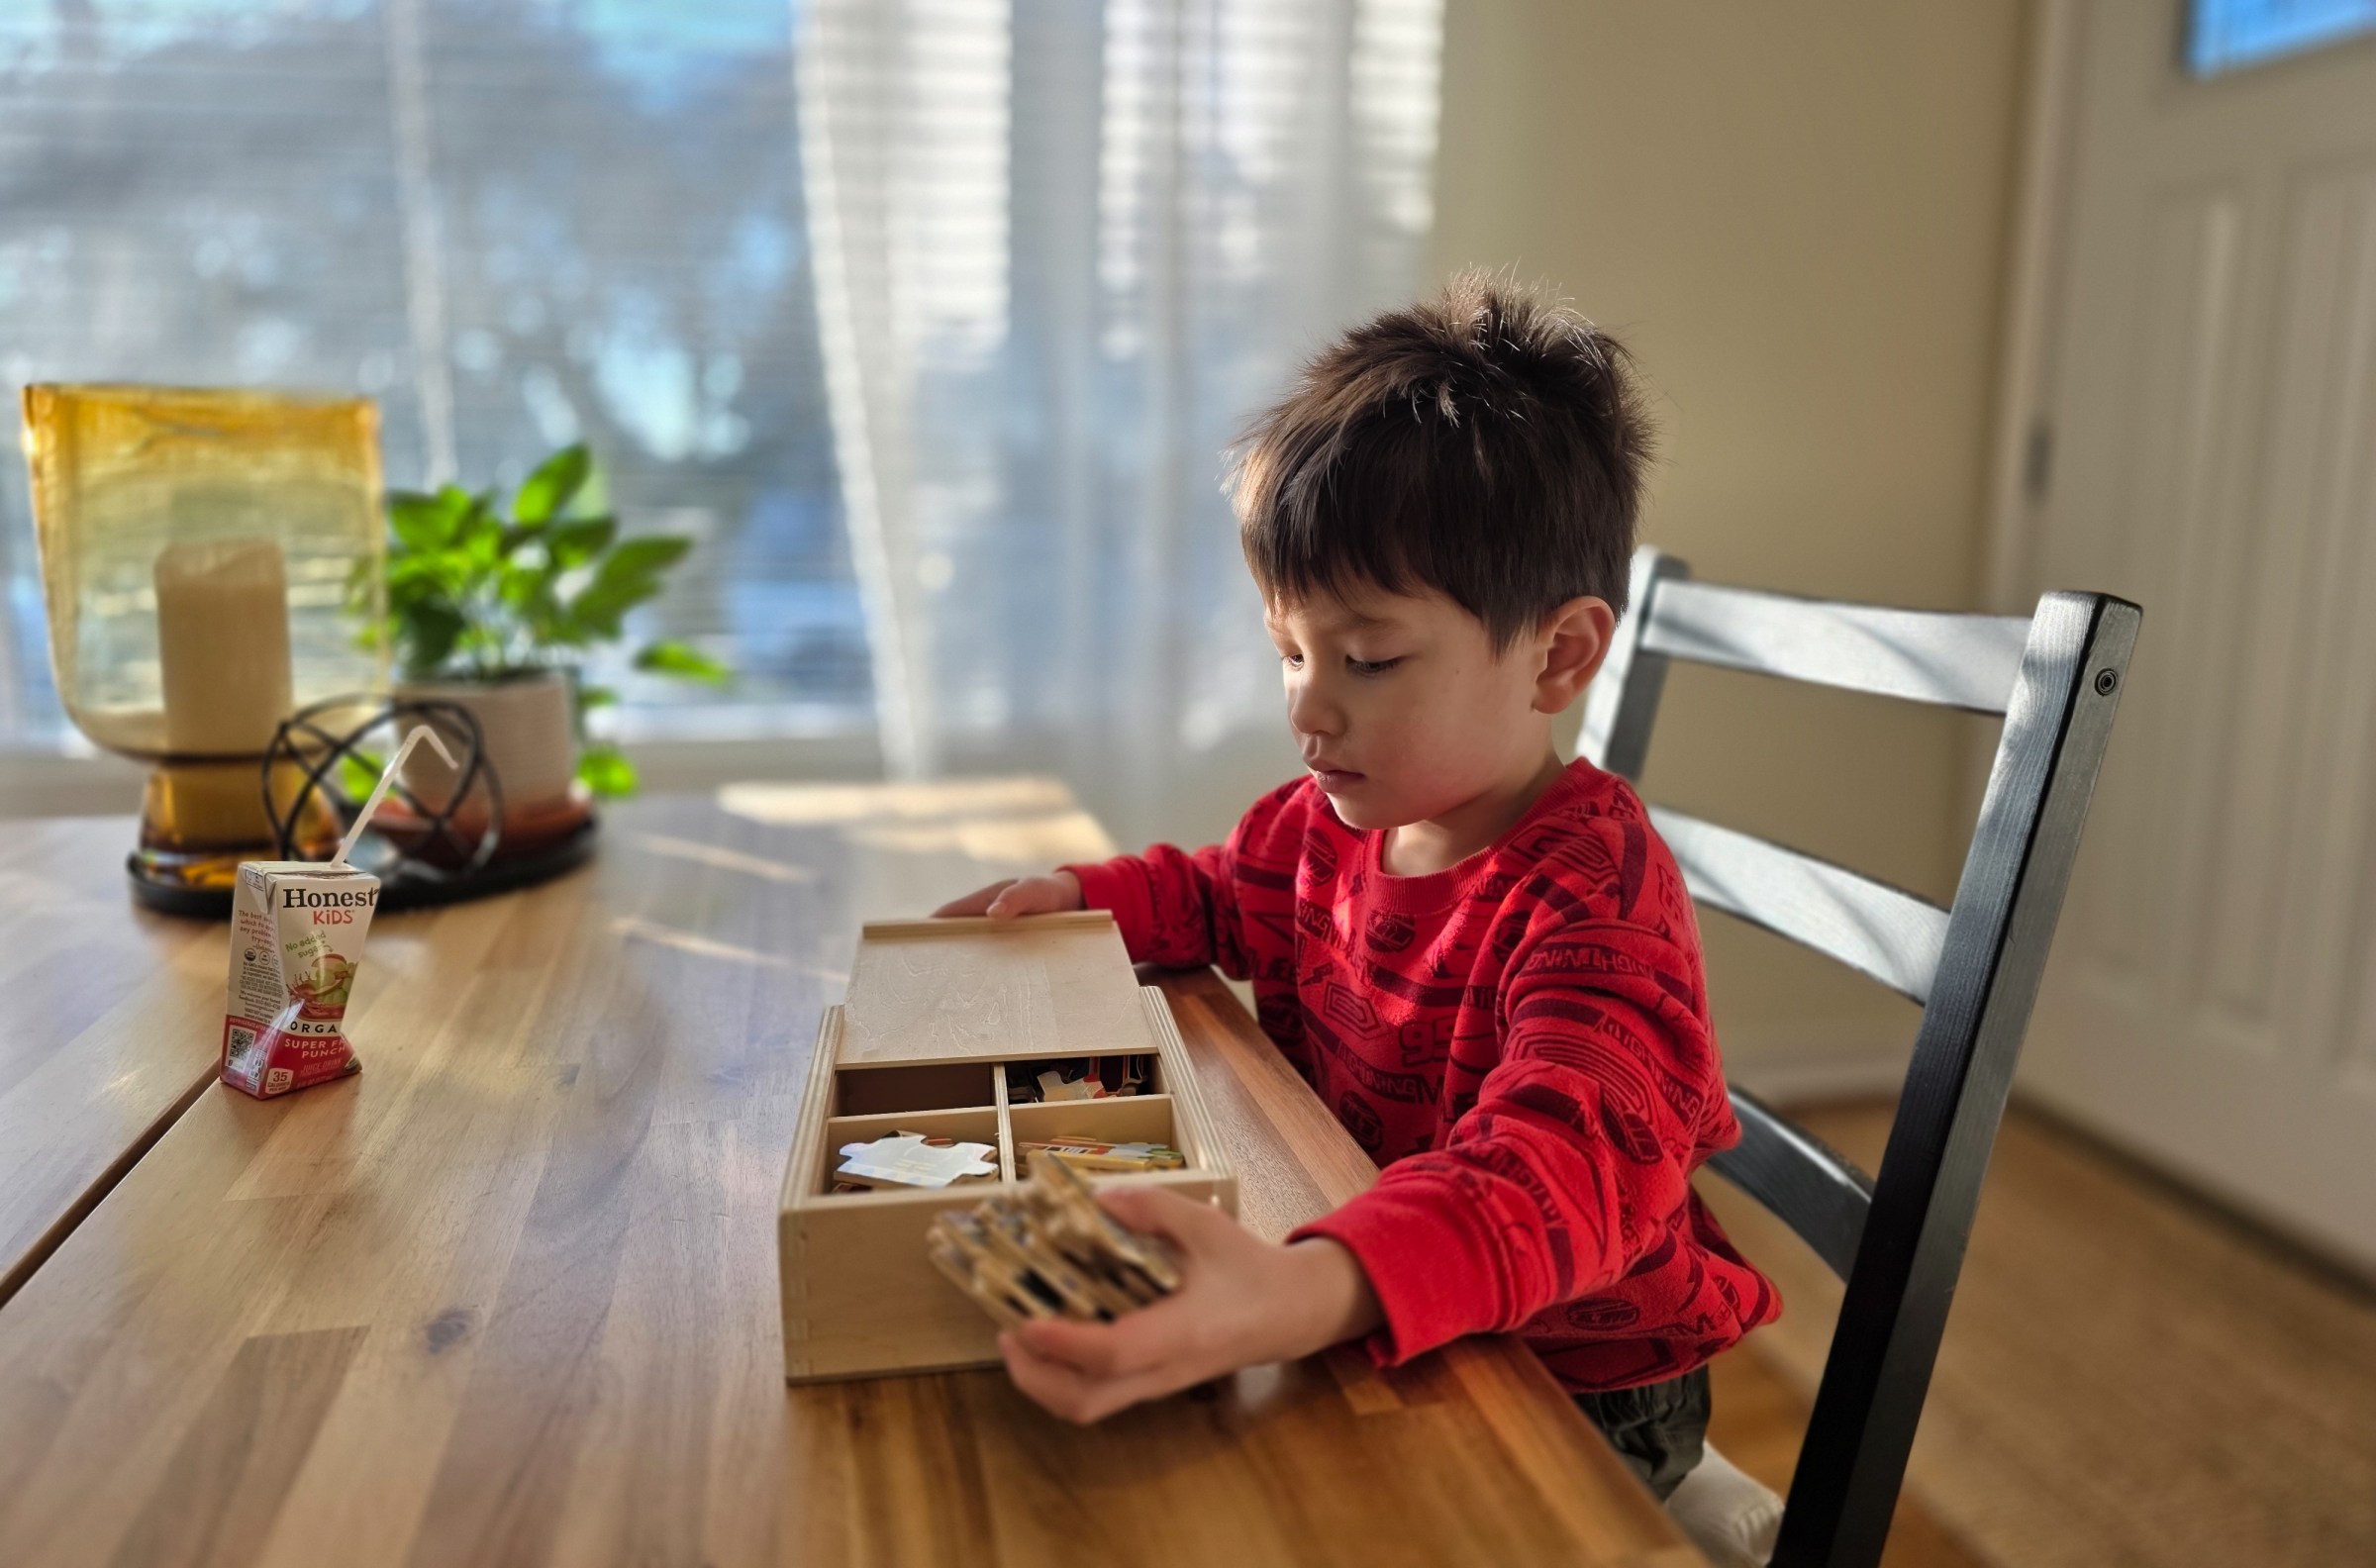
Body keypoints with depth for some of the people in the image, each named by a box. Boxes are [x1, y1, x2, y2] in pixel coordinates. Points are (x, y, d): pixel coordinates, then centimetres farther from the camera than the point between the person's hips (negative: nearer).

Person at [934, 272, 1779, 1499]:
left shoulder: (1590, 896, -27)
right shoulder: (1327, 818, -3)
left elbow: (1568, 1164, -44)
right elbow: (1225, 897, 21)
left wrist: (1309, 1296, -60)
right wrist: (1080, 895, 2)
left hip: (1575, 1385, -6)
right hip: (1377, 1338, 7)